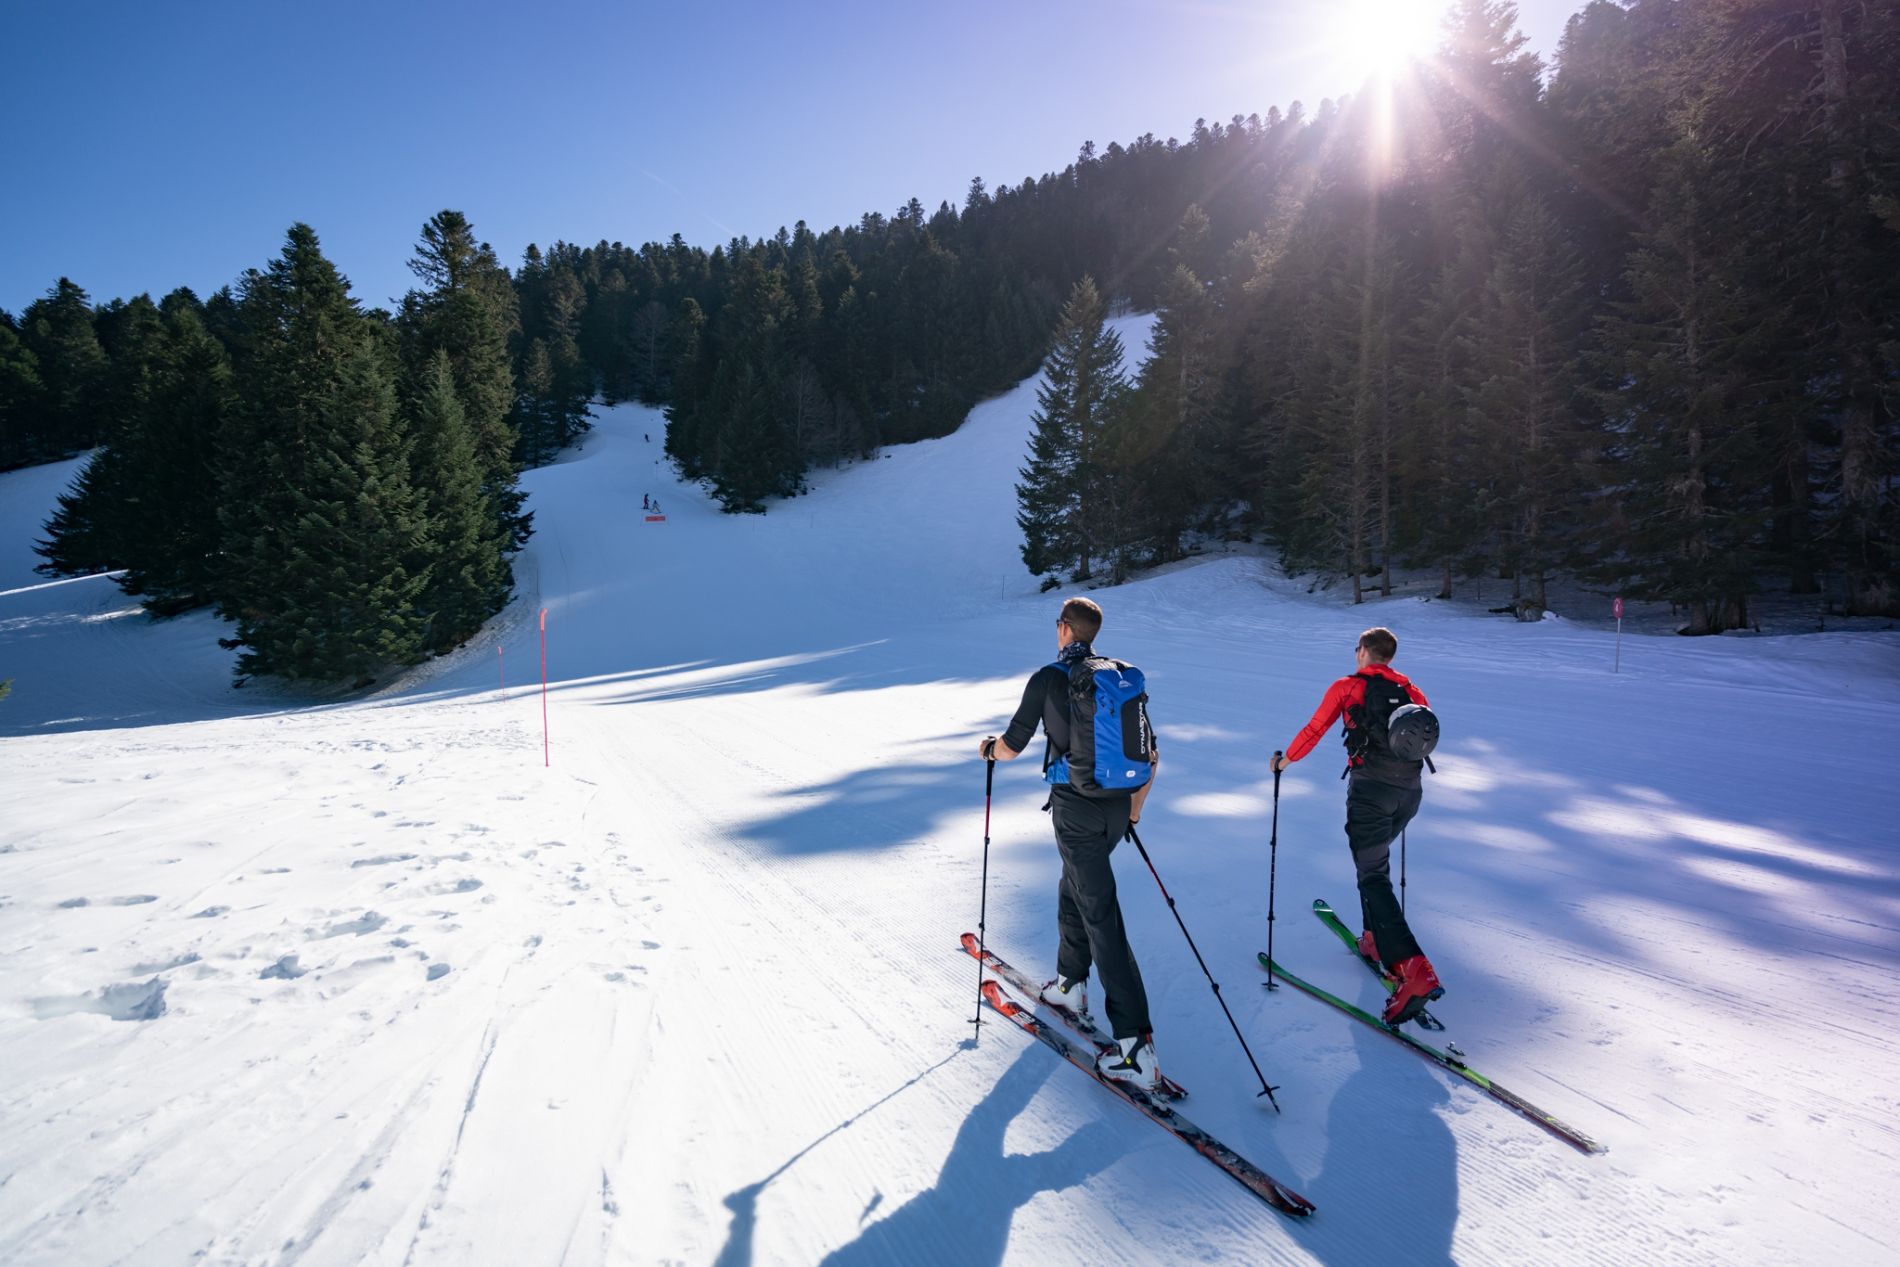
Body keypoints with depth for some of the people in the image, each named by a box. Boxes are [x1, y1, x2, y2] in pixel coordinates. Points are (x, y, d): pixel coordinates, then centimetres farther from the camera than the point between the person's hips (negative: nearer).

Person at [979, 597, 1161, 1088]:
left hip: (1075, 811, -6)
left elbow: (1012, 746, -2)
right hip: (1116, 809, 6)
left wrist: (988, 748, 21)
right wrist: (1134, 808, 23)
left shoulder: (1049, 678, -9)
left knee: (1102, 918, -5)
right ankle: (1071, 984, 43)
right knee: (1074, 890, 28)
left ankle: (1136, 1046, -5)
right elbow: (1150, 754, 10)